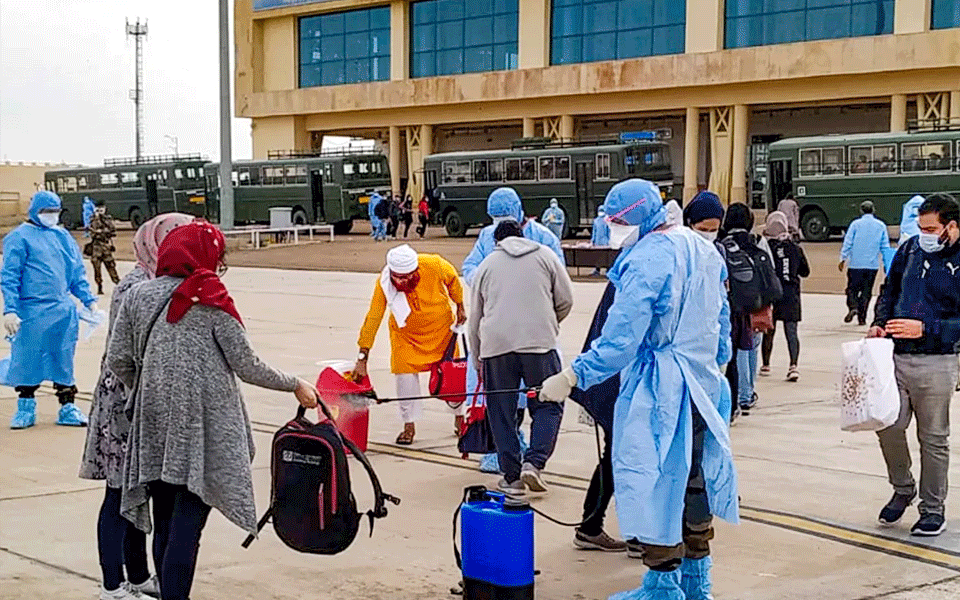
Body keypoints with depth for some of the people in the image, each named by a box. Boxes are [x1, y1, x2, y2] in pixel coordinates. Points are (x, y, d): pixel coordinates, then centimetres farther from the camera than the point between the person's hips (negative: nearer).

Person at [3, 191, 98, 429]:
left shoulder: (64, 237, 14)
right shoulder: (19, 238, -3)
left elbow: (77, 273, 20)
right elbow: (9, 276, -6)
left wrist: (88, 300, 13)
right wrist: (10, 309, -13)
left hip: (64, 311, 5)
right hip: (32, 311, -5)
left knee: (63, 359, 9)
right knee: (28, 359, 1)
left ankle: (67, 408, 16)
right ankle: (25, 407, 15)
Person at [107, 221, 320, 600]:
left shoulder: (138, 295, 6)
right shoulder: (210, 300, -6)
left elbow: (117, 362, 6)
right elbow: (248, 367, -6)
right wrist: (295, 385, 8)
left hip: (154, 428, 5)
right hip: (202, 430, -5)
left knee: (164, 528, 14)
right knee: (186, 529, -5)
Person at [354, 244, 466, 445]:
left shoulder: (434, 265, -30)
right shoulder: (383, 283, -29)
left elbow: (452, 279, -7)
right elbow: (373, 319, -27)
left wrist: (460, 307, 4)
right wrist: (362, 358, -28)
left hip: (441, 328, 1)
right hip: (405, 333, 0)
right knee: (406, 375, -8)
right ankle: (409, 425, 10)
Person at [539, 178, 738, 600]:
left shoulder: (646, 261, -19)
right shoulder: (704, 250, 8)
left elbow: (621, 339, -25)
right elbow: (720, 322, 17)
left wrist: (571, 377, -21)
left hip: (659, 391, -9)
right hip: (704, 386, 9)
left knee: (655, 482, 1)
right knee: (694, 476, 17)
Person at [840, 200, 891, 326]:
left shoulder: (856, 224, -2)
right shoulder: (881, 226, 6)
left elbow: (847, 243, -5)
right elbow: (885, 246, 8)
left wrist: (843, 259, -1)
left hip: (855, 263, -2)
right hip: (872, 265, 2)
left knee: (852, 288, 6)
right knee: (866, 291, 8)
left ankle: (853, 307, -19)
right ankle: (862, 317, 6)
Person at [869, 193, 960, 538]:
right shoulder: (911, 248, 6)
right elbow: (889, 290, 19)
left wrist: (925, 328, -21)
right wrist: (880, 323, 2)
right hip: (897, 355, 4)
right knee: (888, 425, 0)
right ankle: (902, 489, 25)